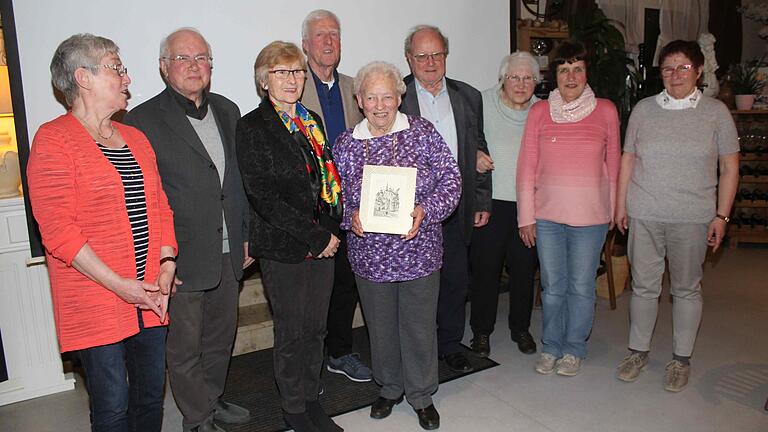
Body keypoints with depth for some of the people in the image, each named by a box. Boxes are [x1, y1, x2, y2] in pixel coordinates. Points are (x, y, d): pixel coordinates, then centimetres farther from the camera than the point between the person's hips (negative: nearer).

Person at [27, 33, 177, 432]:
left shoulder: (135, 138, 13)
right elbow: (58, 229, -15)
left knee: (152, 396, 17)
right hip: (95, 302, -6)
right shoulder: (53, 140, -8)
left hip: (149, 297, 6)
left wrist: (166, 267, 0)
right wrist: (120, 285, -16)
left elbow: (160, 207, 13)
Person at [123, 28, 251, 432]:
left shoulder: (227, 110, 8)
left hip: (228, 253, 6)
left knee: (221, 335, 21)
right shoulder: (143, 120, -10)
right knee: (186, 345, 10)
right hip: (182, 258, -5)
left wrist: (247, 235, 12)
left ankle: (213, 399, 43)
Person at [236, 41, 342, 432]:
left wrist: (331, 231, 3)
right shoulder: (252, 127, -9)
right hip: (283, 248, -6)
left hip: (323, 244, 6)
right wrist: (316, 237, -16)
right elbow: (263, 196, -16)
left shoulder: (312, 120, 11)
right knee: (291, 333, 7)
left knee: (316, 328, 14)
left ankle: (311, 399, 33)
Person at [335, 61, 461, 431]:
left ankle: (422, 395, 33)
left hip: (419, 252, -1)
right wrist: (351, 217, -14)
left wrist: (425, 211, -20)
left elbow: (450, 181, -5)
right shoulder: (346, 144, 1)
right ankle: (389, 388, 40)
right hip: (370, 256, 2)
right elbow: (335, 195, 6)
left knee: (420, 327, 10)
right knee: (381, 327, 16)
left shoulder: (423, 132, -4)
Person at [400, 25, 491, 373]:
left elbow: (479, 152, 12)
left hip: (456, 207, 4)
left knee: (456, 278, 13)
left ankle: (450, 344, 32)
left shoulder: (468, 97, 9)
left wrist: (483, 202, 9)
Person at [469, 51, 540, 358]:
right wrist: (475, 155, -16)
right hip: (490, 200, -3)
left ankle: (520, 327, 30)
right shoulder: (483, 102, -3)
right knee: (485, 266, 3)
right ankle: (481, 330, 20)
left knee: (524, 266, 11)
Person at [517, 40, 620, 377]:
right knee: (552, 286, 11)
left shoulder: (605, 111, 0)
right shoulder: (539, 112, 0)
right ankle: (551, 347, 30)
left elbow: (612, 166, 7)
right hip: (547, 215, 1)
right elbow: (527, 167, 1)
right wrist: (526, 216, -1)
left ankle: (574, 349, 29)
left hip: (591, 216, 0)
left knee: (581, 287, 9)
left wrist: (612, 212, 7)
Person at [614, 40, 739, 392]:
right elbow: (628, 160, 9)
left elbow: (729, 168, 3)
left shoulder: (715, 112, 1)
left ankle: (681, 359, 24)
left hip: (692, 218, -1)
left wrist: (721, 216, -3)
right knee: (643, 286, 9)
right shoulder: (644, 109, 5)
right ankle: (638, 351, 25)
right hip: (644, 216, 1)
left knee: (686, 289, 9)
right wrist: (621, 205, 6)